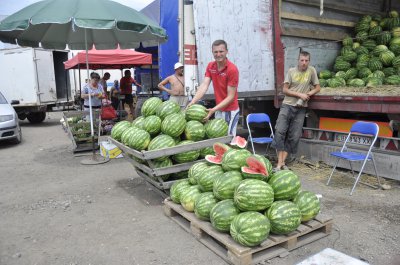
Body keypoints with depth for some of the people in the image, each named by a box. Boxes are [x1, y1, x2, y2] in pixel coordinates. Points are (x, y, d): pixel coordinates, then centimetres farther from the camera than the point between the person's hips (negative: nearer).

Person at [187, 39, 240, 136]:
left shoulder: (232, 69, -19)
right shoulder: (210, 66, 0)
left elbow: (230, 96, -19)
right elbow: (204, 85, -10)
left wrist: (213, 110, -29)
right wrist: (192, 102, -25)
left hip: (230, 111, -6)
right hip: (219, 109, 6)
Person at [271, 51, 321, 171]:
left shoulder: (311, 71, 4)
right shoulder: (291, 71, 1)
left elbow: (317, 88, 8)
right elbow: (285, 90, -2)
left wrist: (307, 95, -9)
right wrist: (300, 95, -12)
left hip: (301, 108, 1)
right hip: (287, 106, -1)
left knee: (294, 137, 0)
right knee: (280, 132, -12)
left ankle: (283, 162, 8)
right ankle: (279, 162, -6)